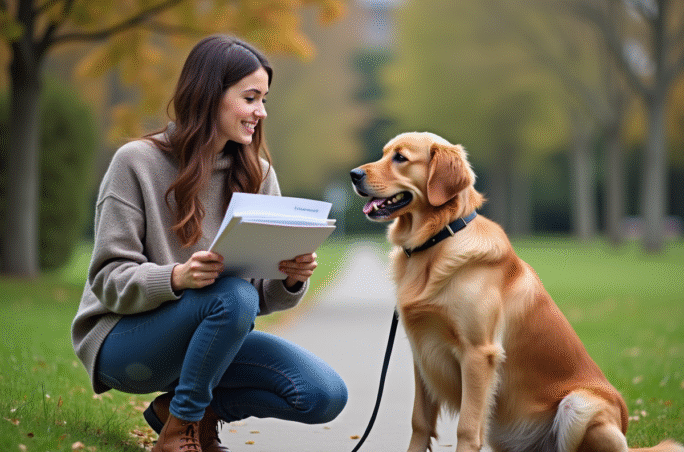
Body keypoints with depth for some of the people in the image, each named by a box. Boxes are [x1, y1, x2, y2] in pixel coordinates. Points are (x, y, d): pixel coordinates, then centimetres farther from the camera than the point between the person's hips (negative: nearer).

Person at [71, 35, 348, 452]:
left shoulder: (257, 172, 5)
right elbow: (109, 280, -13)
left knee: (326, 394, -15)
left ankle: (188, 407, 5)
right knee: (233, 295, -34)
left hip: (205, 338, 5)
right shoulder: (137, 162, -10)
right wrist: (176, 277, -32)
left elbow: (265, 295, 4)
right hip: (122, 342, -5)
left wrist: (292, 279, -19)